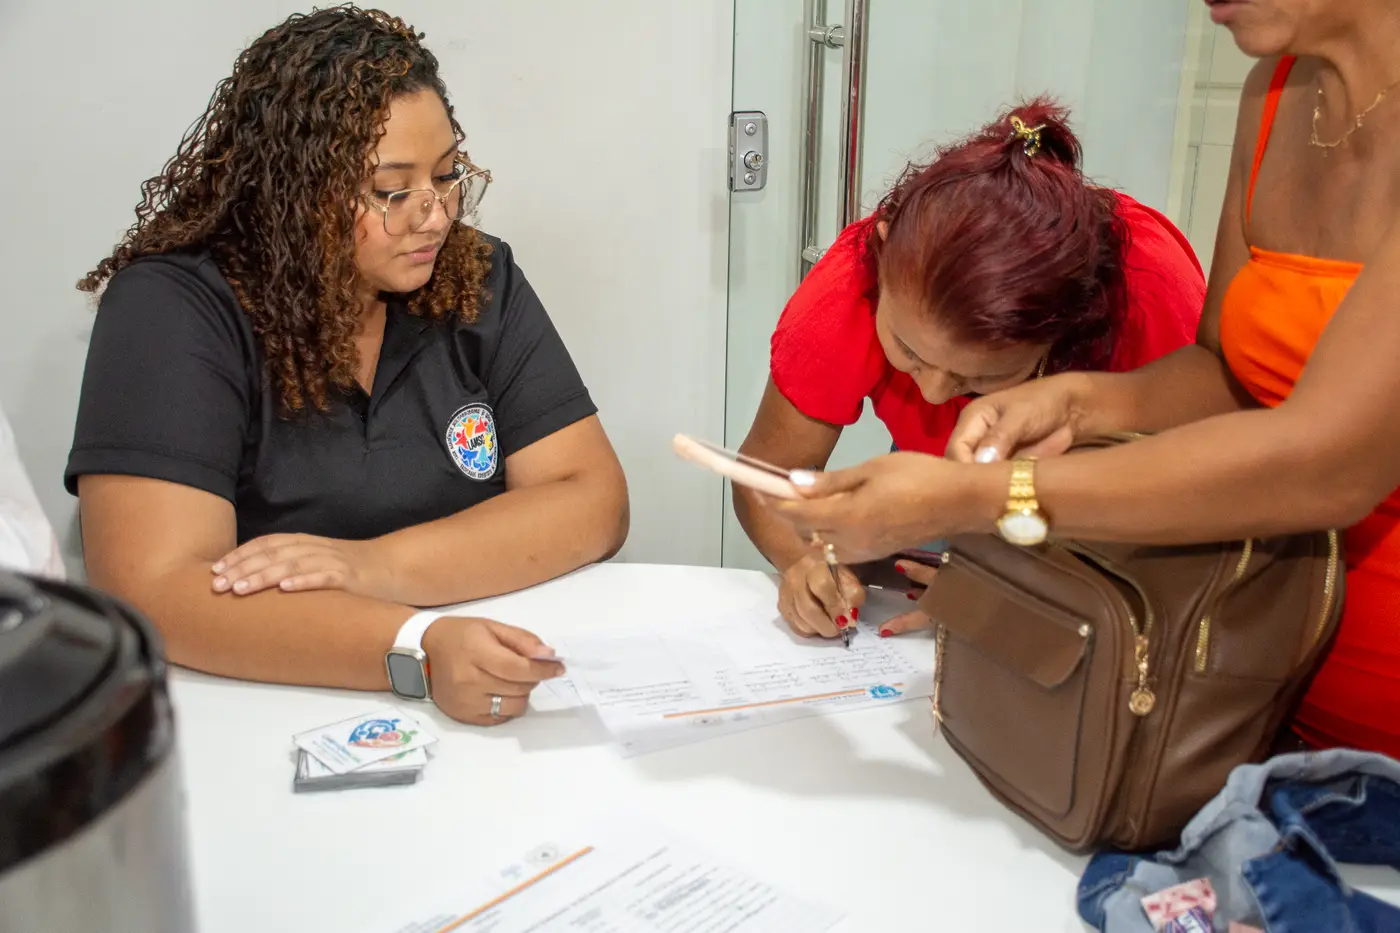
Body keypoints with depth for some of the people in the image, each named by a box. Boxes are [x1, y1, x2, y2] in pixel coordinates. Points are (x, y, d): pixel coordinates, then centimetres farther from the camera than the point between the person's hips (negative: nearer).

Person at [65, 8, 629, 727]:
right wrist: (418, 649, -33)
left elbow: (593, 503, -5)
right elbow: (153, 590, -19)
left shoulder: (479, 281, 0)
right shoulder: (171, 307, -10)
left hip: (495, 711, 2)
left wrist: (372, 566, -19)